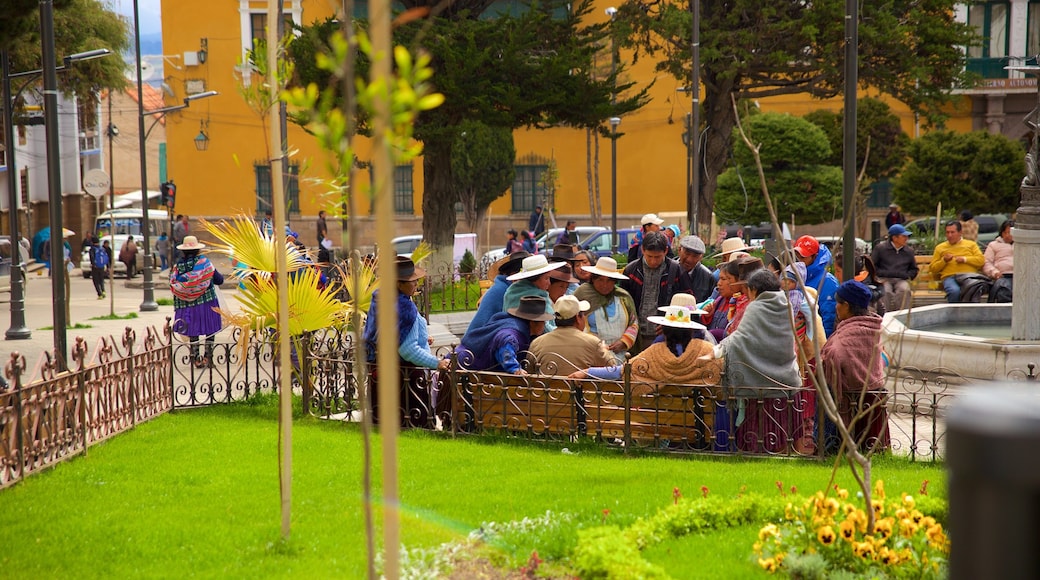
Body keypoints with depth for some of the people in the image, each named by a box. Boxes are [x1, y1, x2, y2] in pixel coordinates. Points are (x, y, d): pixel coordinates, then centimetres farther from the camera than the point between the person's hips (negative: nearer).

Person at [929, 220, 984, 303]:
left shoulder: (971, 244, 24)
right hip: (950, 277, 0)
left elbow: (981, 260, 11)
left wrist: (965, 259, -3)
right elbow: (932, 268, 19)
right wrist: (944, 261, 2)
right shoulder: (940, 248, 24)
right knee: (955, 291, -38)